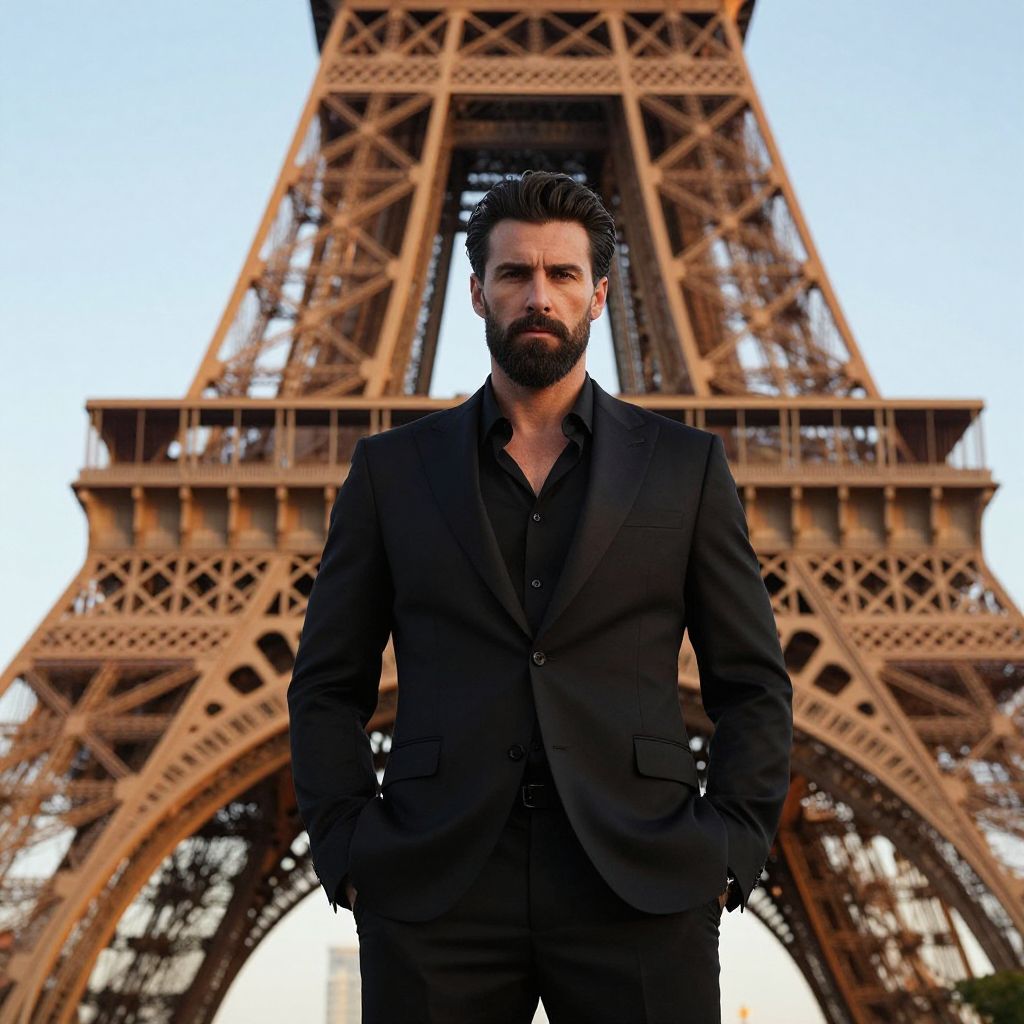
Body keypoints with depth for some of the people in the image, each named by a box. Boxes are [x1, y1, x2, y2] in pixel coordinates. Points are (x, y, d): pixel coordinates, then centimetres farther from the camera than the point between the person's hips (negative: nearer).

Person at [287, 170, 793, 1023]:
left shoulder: (684, 465, 9)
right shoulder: (393, 470, 10)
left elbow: (754, 686, 10)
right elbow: (328, 688, 11)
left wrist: (730, 855, -2)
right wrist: (349, 854, -1)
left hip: (640, 890, 0)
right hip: (435, 897, 1)